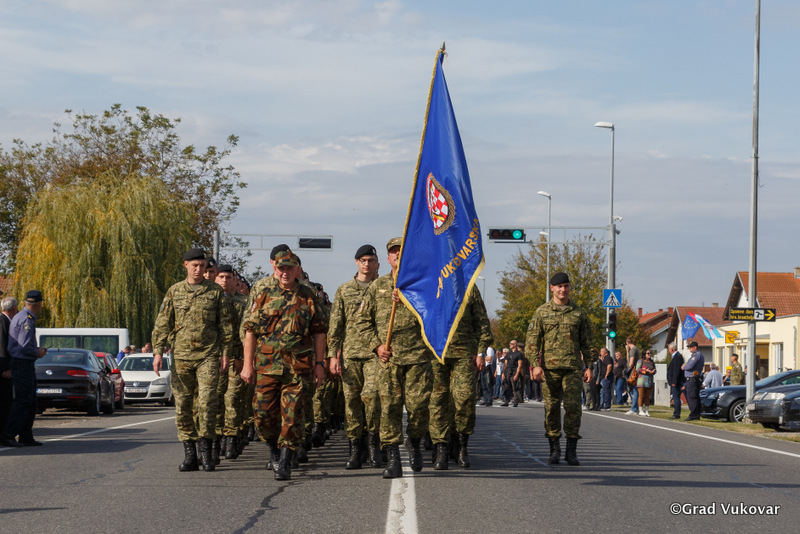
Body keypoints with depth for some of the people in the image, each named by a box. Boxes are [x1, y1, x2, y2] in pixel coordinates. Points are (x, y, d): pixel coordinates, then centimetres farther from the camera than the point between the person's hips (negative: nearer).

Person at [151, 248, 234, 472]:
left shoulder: (215, 291, 5)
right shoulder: (174, 292, 8)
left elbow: (225, 323, 8)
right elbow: (162, 324, 7)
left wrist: (225, 352, 1)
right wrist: (158, 352, -2)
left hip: (208, 355, -2)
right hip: (180, 356, 2)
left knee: (207, 402, -12)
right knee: (183, 406, 2)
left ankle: (205, 450, -1)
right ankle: (189, 455, 8)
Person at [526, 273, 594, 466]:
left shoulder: (578, 313, 11)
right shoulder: (542, 312, 6)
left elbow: (586, 342, 15)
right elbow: (532, 340, 2)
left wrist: (588, 366, 8)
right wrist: (536, 364, -9)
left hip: (572, 367, 1)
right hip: (550, 368, -1)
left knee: (573, 407, -6)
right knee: (551, 408, 2)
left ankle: (571, 450, -1)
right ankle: (554, 450, 11)